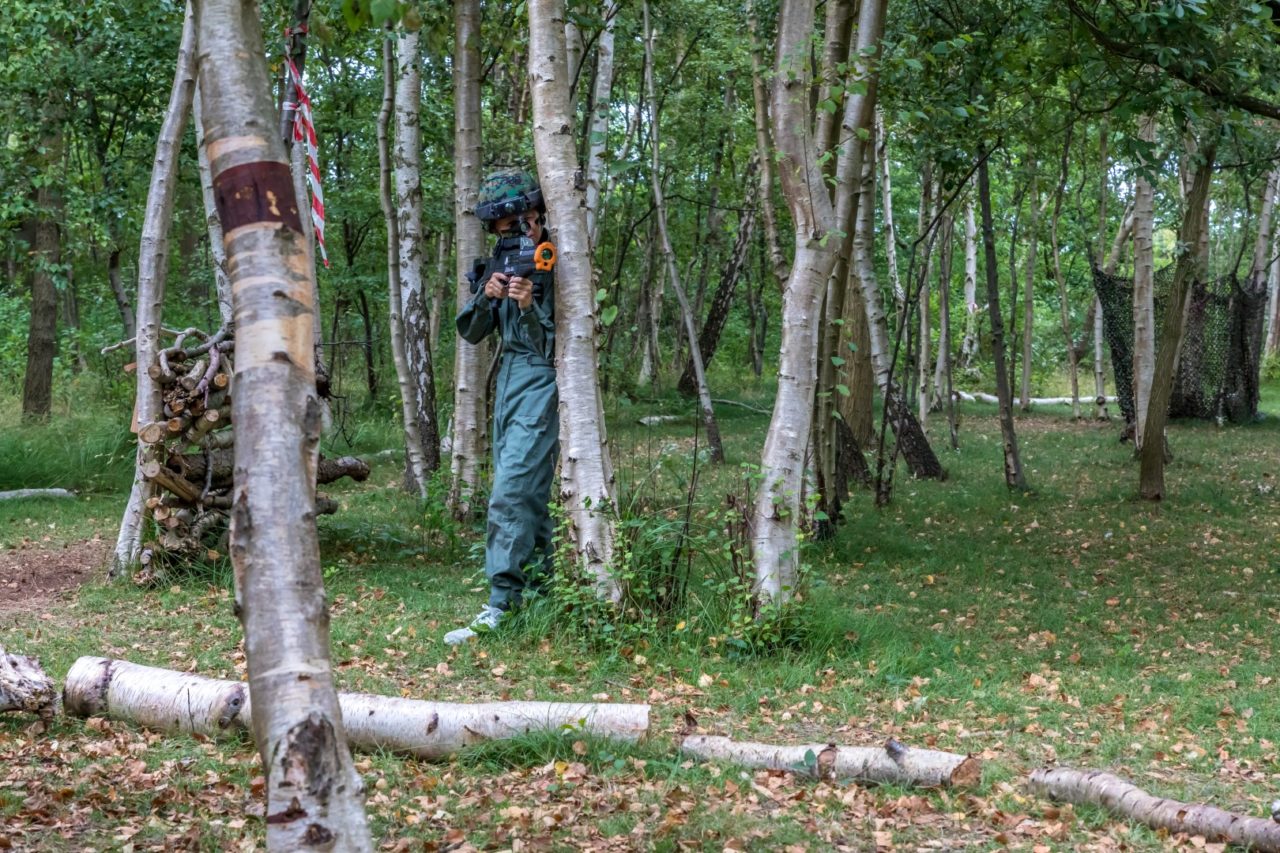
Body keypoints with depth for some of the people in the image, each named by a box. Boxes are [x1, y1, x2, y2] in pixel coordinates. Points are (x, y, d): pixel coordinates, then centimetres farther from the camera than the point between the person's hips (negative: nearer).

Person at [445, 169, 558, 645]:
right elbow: (471, 333, 7)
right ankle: (543, 588, 23)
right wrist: (485, 298, -12)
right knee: (530, 493, 13)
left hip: (541, 383, -8)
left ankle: (501, 605, -16)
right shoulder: (500, 264, 10)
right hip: (509, 380, 8)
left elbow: (560, 345, -14)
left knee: (510, 493, -15)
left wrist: (530, 307, -28)